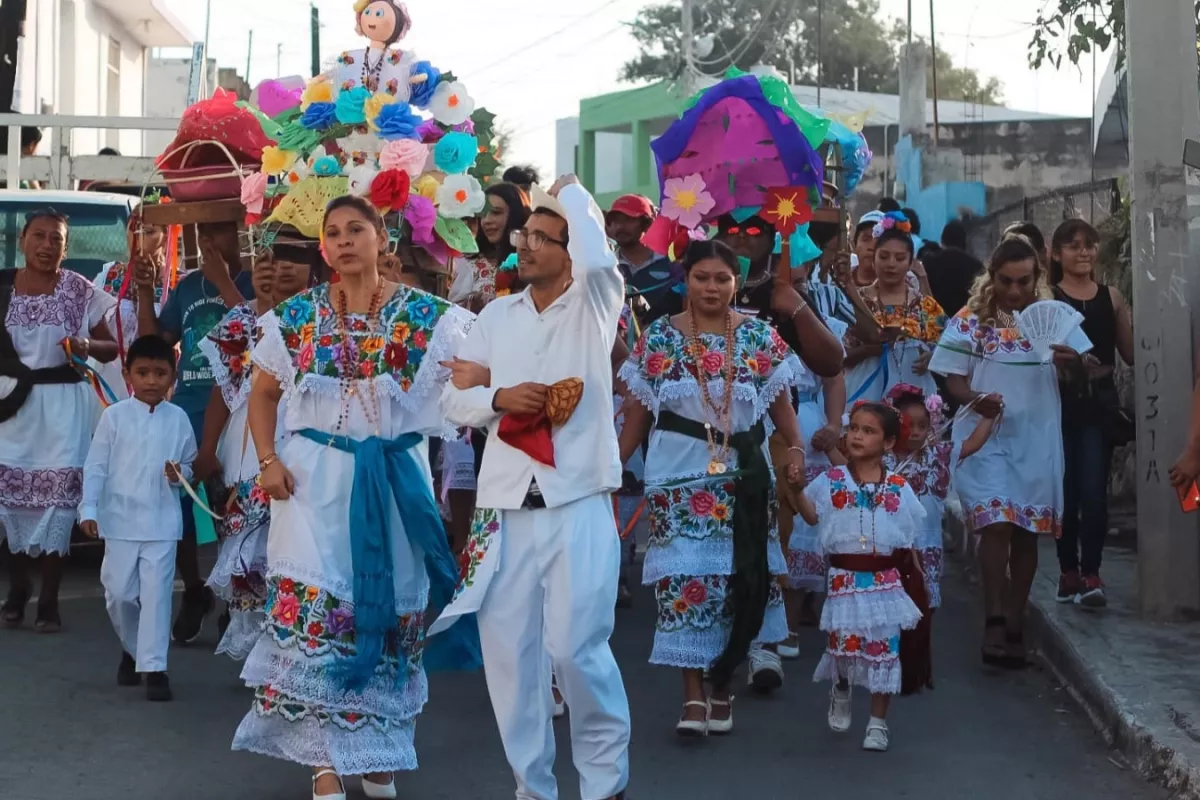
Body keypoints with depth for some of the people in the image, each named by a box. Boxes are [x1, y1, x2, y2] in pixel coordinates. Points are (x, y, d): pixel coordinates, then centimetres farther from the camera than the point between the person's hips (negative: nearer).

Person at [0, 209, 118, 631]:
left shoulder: (80, 291, -3)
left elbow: (111, 348, 2)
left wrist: (87, 347, -17)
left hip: (63, 405, -2)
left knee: (57, 499, -3)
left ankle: (48, 601, 5)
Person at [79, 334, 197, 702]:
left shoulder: (178, 419, 1)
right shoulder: (114, 416, -2)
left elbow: (190, 464, 10)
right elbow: (96, 466, -1)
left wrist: (180, 474, -12)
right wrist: (89, 509, -7)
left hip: (162, 521, 0)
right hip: (120, 519, 1)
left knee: (157, 594, -4)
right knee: (118, 593, 8)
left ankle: (153, 666, 1)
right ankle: (132, 649, 34)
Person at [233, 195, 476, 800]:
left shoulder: (424, 315, -1)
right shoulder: (297, 315, 4)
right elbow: (263, 392, 12)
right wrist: (268, 461, 0)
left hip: (395, 478, 0)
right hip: (317, 477, 0)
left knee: (387, 609, 7)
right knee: (314, 609, -6)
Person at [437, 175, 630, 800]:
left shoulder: (595, 304, 1)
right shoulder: (497, 315, 13)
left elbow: (597, 256, -22)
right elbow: (454, 397, 12)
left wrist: (570, 192, -5)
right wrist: (499, 398, -8)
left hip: (578, 504, -4)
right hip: (505, 506, 4)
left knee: (576, 648, -7)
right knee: (508, 652, 6)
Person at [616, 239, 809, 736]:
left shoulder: (760, 337, 4)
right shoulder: (660, 338, 2)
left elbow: (780, 403, 4)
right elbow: (639, 410, 3)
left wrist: (795, 449, -11)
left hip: (743, 476, 1)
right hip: (679, 473, -1)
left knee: (736, 575, 5)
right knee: (686, 575, -6)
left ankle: (721, 683, 20)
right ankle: (693, 694, -3)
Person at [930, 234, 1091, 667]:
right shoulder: (971, 321, 1)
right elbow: (954, 380, 1)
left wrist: (1072, 362, -18)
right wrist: (976, 399, -21)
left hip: (1037, 438, 2)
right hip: (987, 436, -2)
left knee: (1027, 530, 6)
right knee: (997, 522, -16)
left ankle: (1014, 622, 16)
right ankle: (994, 619, -10)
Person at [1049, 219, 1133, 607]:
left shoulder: (1111, 296, 9)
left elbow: (1131, 353, 7)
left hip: (1100, 402, 1)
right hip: (1060, 403, -1)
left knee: (1093, 489, -7)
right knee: (1066, 489, 6)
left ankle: (1091, 574, -4)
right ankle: (1069, 571, 16)